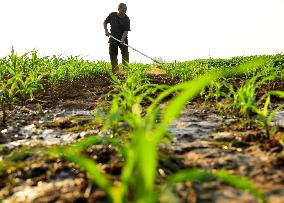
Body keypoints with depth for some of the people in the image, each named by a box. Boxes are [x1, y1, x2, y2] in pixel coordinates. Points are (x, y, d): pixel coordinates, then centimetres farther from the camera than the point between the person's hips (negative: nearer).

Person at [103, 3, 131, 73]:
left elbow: (126, 31, -14)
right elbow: (105, 22, 10)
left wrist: (122, 40, -28)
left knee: (125, 54, -5)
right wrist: (106, 30, -6)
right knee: (113, 55, 3)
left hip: (123, 39, -2)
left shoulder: (127, 19, -10)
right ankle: (115, 70, 12)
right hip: (113, 38, 2)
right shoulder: (112, 15, -3)